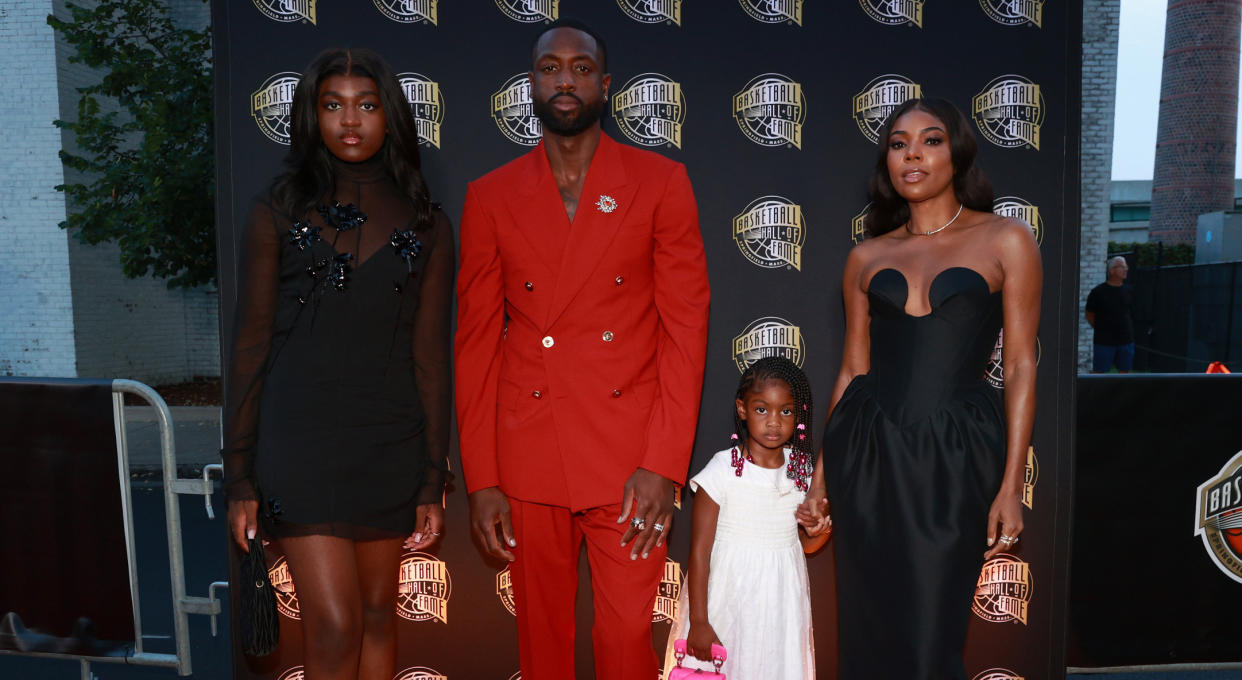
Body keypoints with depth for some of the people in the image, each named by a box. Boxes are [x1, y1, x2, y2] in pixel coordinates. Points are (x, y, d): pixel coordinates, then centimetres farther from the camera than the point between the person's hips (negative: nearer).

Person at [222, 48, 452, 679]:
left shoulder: (426, 225, 5)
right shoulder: (277, 213, 1)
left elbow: (430, 355, 4)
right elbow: (250, 345, 2)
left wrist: (433, 481, 1)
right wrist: (241, 478, 0)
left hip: (390, 443, 2)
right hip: (300, 439, -2)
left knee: (377, 615, 12)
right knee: (334, 628, -5)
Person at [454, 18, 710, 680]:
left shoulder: (661, 182, 2)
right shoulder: (490, 196, 5)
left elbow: (686, 325, -3)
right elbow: (475, 340, 4)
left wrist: (664, 467, -10)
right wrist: (480, 478, 0)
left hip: (630, 456, -1)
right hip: (526, 459, 2)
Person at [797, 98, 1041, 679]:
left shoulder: (1006, 241, 2)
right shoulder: (866, 257, 10)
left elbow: (1020, 366, -1)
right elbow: (852, 369, 11)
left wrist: (1011, 486, -7)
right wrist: (822, 472, 8)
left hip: (956, 457, -2)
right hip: (867, 455, 3)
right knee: (869, 631, 11)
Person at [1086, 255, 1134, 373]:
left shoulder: (1128, 291, 7)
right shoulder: (1098, 292, -7)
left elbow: (1128, 312, 20)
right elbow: (1090, 314, 1)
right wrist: (1101, 329, 1)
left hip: (1126, 340, 5)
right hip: (1104, 341, -5)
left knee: (1125, 371, 9)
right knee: (1098, 372, -2)